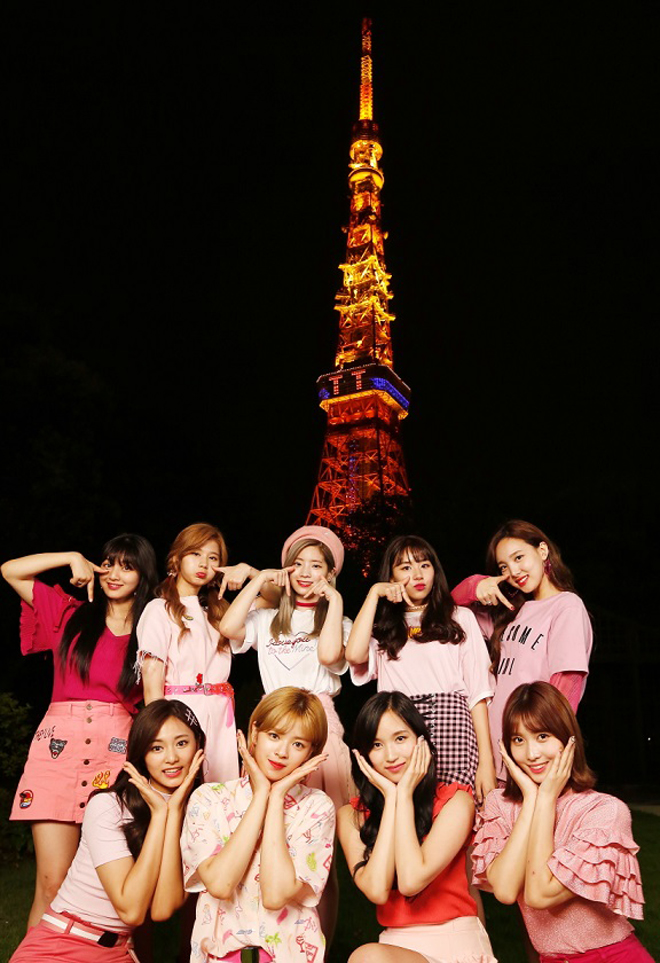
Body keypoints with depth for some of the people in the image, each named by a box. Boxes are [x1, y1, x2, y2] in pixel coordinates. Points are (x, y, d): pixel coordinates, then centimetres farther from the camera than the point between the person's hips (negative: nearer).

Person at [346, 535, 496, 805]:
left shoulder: (460, 619, 17)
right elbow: (355, 655, -4)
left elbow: (478, 691, 10)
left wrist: (486, 761, 0)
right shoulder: (384, 628, 20)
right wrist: (374, 593, 6)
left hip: (451, 730, -1)